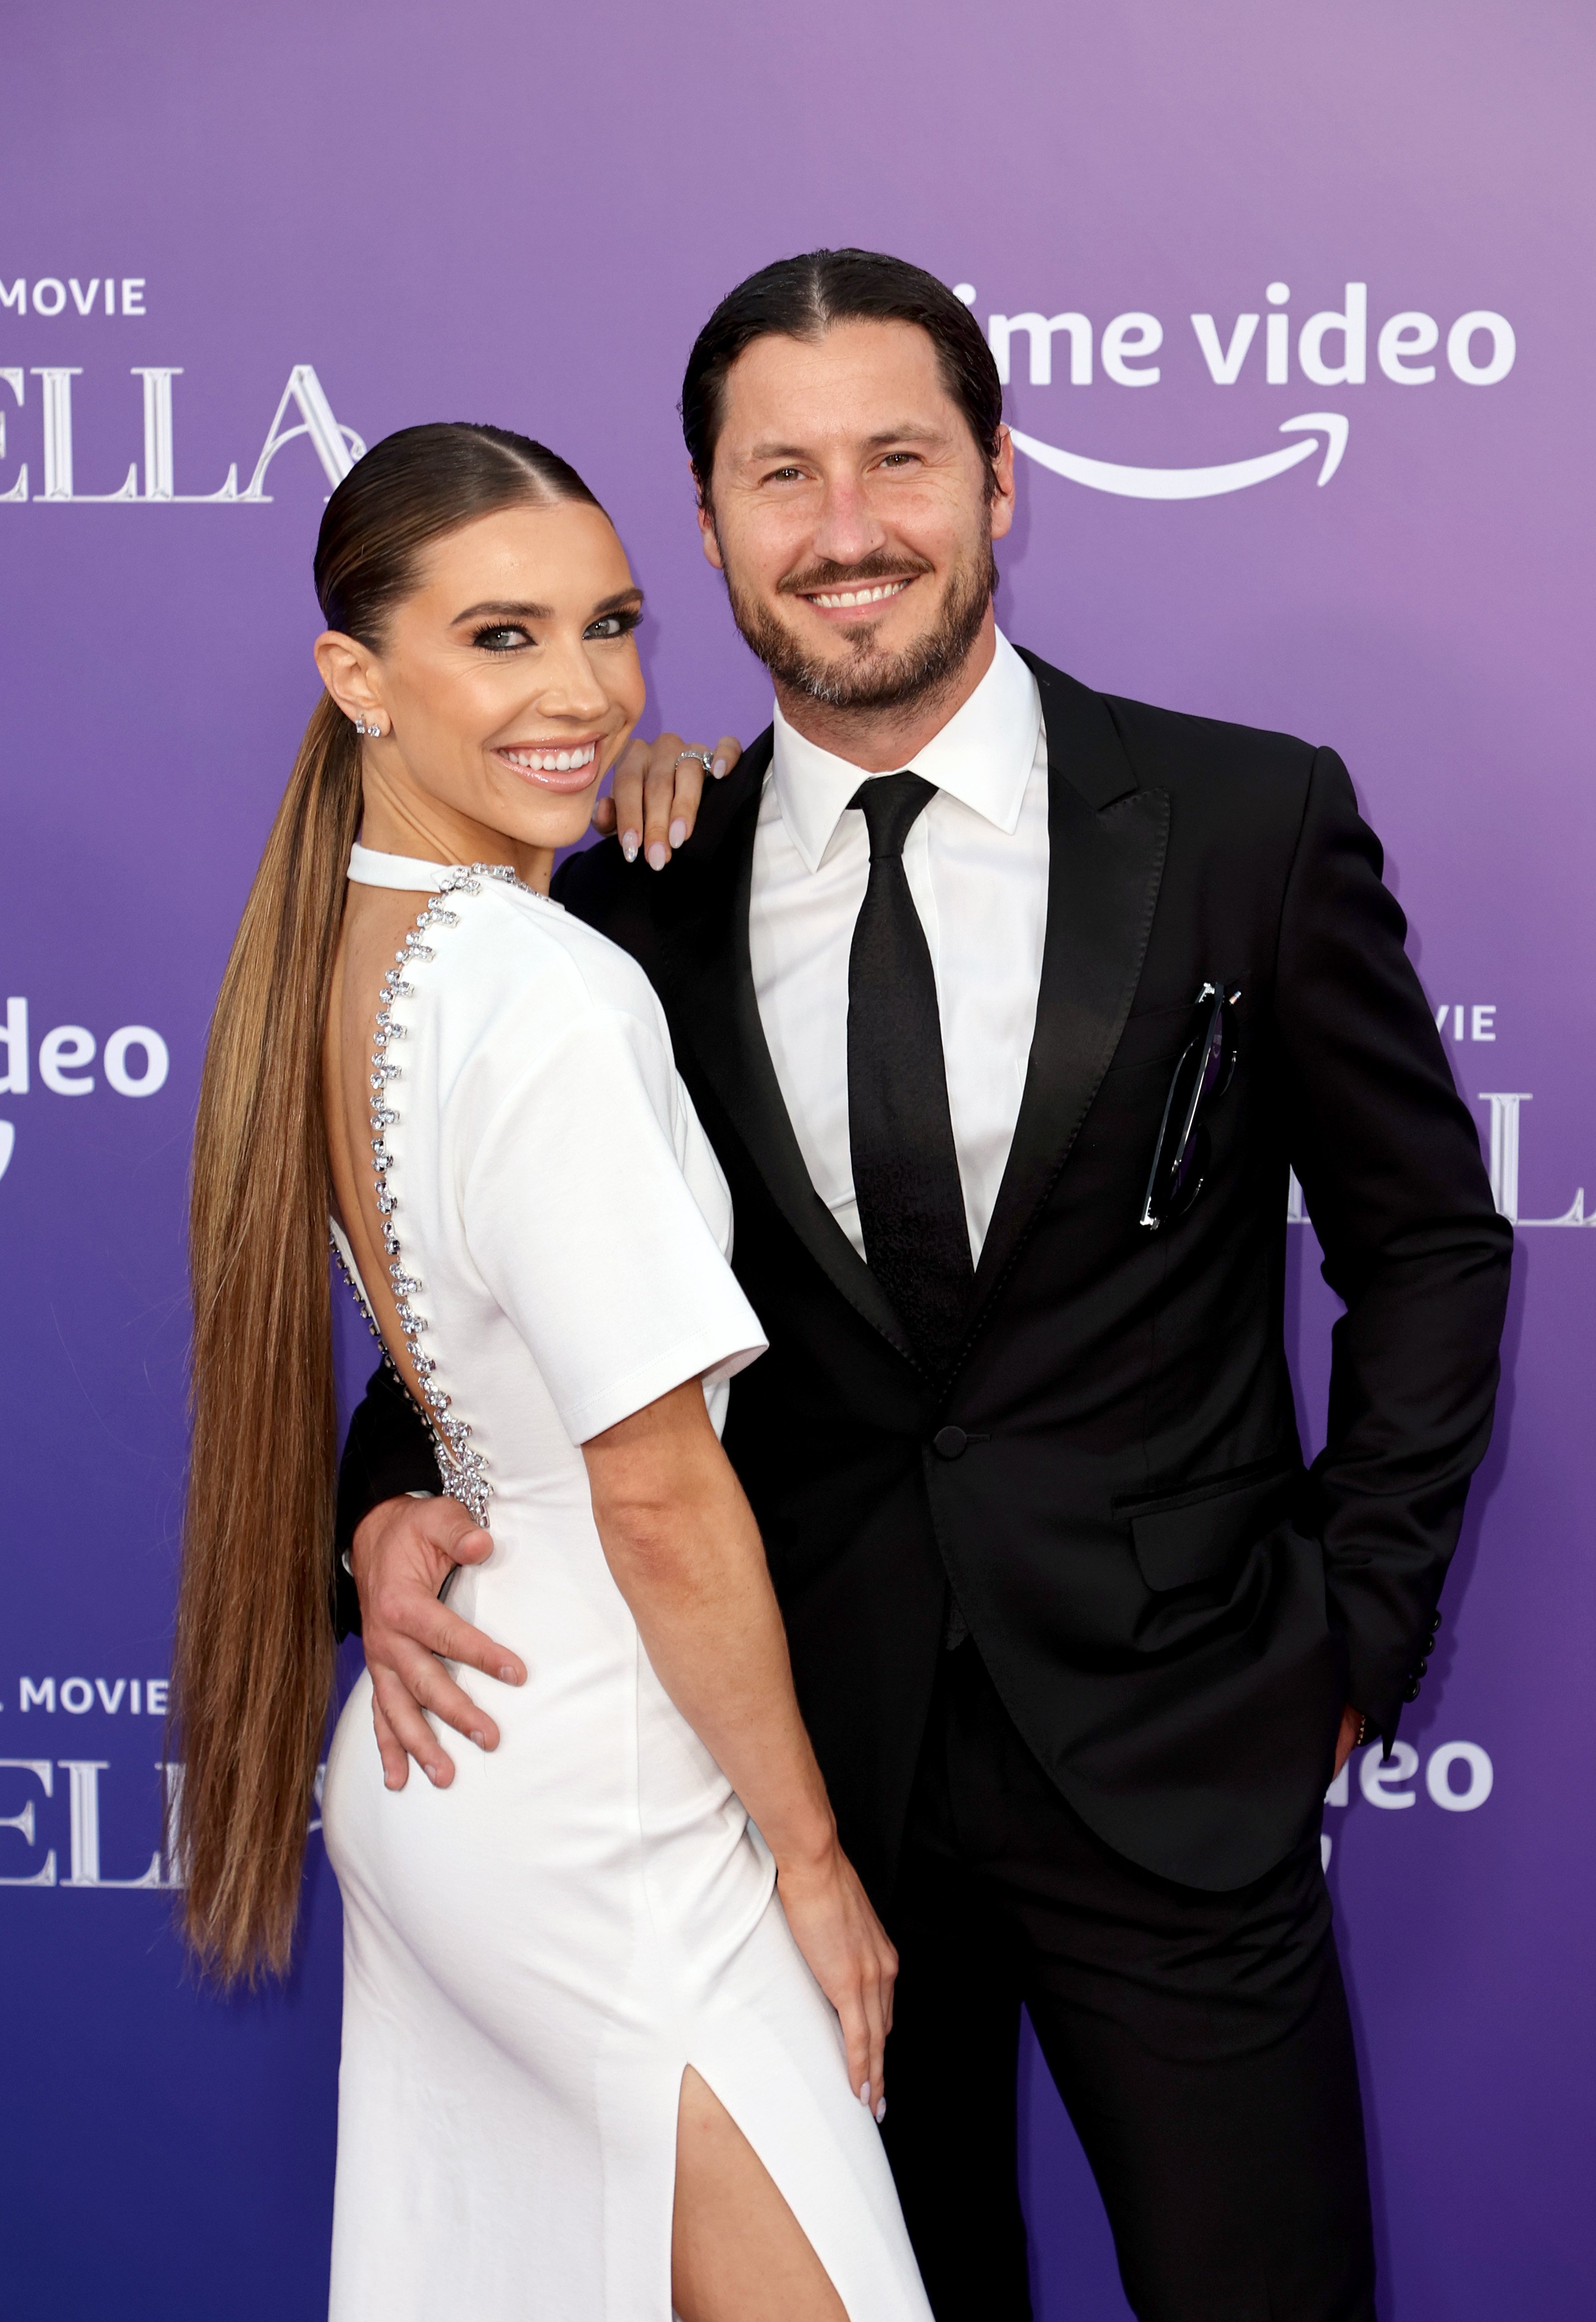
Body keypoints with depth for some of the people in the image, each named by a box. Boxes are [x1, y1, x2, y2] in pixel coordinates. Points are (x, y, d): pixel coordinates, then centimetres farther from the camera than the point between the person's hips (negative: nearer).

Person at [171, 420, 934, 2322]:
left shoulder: (335, 954, 4)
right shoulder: (551, 991, -22)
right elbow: (660, 1494, -20)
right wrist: (810, 1854, -11)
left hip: (423, 1748, 9)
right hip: (602, 1816, -9)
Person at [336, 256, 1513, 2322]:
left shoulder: (1253, 823, -6)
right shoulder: (645, 894, -1)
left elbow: (1426, 1239, 3)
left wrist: (1357, 1629, 0)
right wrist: (395, 1504, -10)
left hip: (1170, 1752, -2)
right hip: (809, 1746, 2)